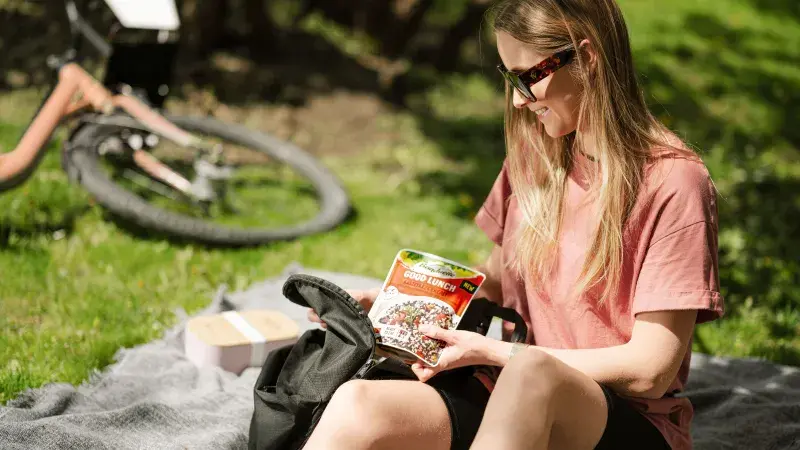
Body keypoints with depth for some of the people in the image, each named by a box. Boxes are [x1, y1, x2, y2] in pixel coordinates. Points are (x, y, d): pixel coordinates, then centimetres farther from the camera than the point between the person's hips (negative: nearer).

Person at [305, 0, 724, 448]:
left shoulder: (675, 182, -11)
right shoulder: (533, 153, 9)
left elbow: (650, 370, -13)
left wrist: (494, 352, -12)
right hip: (516, 395, 5)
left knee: (531, 376, -41)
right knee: (357, 406, -27)